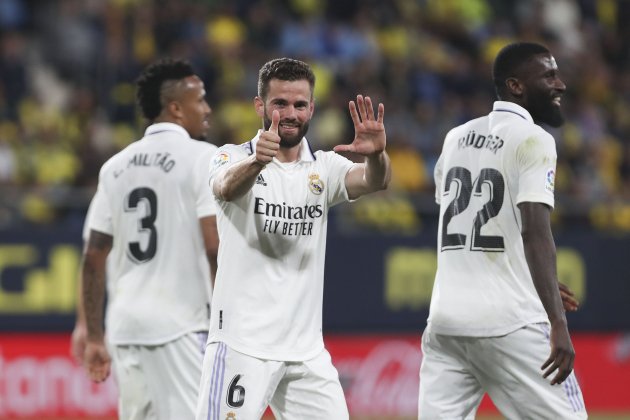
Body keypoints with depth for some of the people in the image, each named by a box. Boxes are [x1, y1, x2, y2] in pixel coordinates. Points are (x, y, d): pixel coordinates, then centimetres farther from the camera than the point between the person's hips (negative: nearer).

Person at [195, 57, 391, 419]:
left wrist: (376, 155, -36)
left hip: (306, 348, 4)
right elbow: (227, 187, -26)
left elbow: (372, 182, -12)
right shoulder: (235, 158, -3)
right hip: (242, 345, -4)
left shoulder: (324, 168, 8)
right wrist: (256, 162, -49)